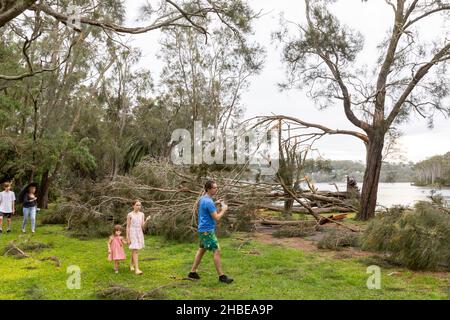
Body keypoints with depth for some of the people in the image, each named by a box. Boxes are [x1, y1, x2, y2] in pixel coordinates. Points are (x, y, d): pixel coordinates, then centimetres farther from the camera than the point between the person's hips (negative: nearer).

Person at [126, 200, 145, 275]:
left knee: (134, 250, 16)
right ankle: (137, 269, -14)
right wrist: (127, 238, -9)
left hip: (139, 233, 5)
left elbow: (142, 226, 3)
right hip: (132, 233, -5)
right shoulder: (130, 215, -6)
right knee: (135, 251, -11)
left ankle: (132, 264, 36)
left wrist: (145, 222, -19)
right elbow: (128, 227, -6)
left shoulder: (142, 214, 5)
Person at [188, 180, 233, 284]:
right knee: (217, 251, -6)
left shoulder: (203, 198, 7)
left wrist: (215, 203, 15)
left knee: (201, 250, 18)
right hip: (207, 231, -10)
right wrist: (224, 209, -7)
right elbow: (216, 217, -21)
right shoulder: (208, 202, -22)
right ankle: (221, 276, -1)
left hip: (203, 229, 10)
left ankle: (193, 272, 25)